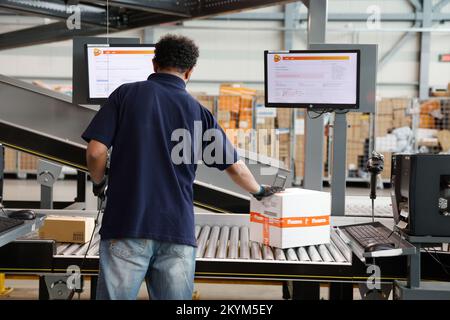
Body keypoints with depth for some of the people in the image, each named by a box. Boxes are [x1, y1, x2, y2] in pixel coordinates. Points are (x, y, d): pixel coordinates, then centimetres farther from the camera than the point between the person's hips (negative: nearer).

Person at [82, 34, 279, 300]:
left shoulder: (126, 94, 3)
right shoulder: (199, 112, 9)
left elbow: (96, 151, -5)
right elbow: (235, 167, 17)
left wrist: (100, 183, 17)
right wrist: (260, 191, 37)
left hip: (127, 227, -1)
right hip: (178, 231, 2)